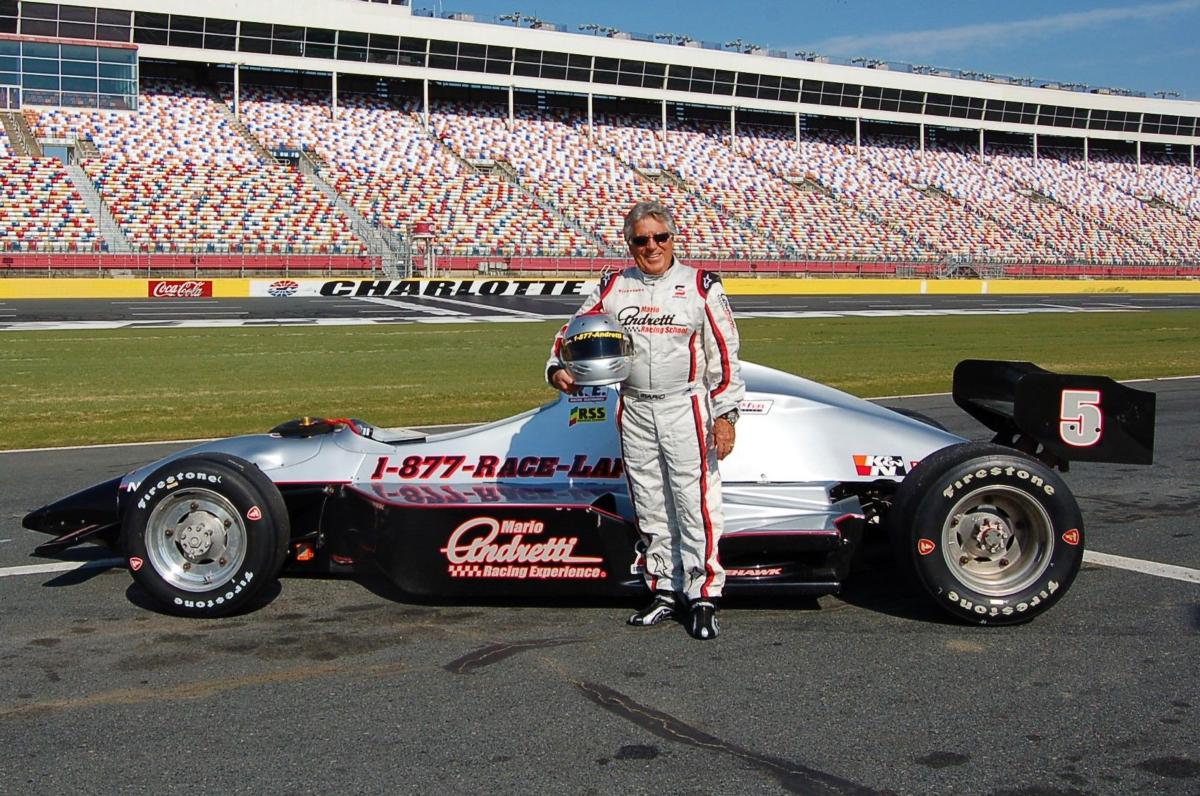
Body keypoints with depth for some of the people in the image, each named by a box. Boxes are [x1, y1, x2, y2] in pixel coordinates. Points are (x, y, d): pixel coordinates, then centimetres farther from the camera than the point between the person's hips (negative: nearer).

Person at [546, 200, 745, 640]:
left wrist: (726, 413, -6)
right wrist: (558, 368, -5)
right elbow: (576, 330, 14)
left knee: (697, 503, -6)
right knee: (651, 508, 9)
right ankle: (666, 591, 20)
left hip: (687, 410, -4)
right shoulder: (613, 287, 8)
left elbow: (725, 353, -1)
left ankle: (704, 596, 2)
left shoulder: (701, 286, 0)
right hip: (634, 413, 4)